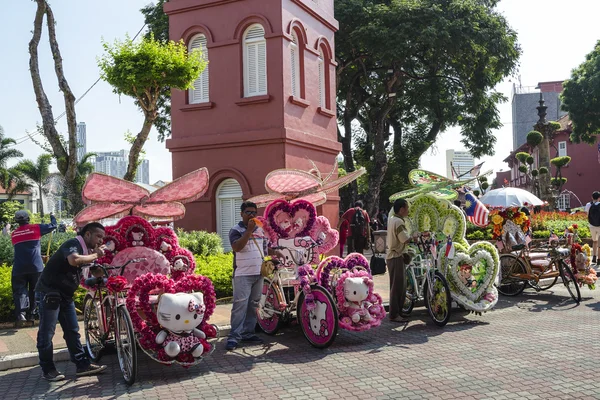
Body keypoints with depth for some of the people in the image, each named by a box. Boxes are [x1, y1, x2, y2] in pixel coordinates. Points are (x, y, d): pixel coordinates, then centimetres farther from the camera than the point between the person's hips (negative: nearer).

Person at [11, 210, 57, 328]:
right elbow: (53, 226, 7)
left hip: (19, 268, 1)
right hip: (36, 266, -1)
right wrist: (52, 217, 28)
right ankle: (31, 314, 16)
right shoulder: (35, 228, 0)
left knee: (19, 290, 0)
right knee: (34, 290, 12)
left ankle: (20, 313, -20)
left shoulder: (13, 234, 12)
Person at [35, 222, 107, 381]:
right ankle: (47, 369, 9)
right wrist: (95, 255, -24)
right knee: (46, 333, 0)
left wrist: (96, 255, -1)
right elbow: (74, 260, -40)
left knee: (72, 331, 9)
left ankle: (82, 365, 13)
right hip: (49, 293, -10)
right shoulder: (73, 244, -18)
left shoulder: (85, 250, 12)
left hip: (65, 295, 10)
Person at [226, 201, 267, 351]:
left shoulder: (260, 230, 14)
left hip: (259, 273, 6)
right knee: (240, 305, -11)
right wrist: (249, 230, -22)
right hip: (243, 274, -6)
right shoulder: (236, 230, -4)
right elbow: (237, 247, -21)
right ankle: (234, 337, -10)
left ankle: (248, 333, 18)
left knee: (253, 305, 10)